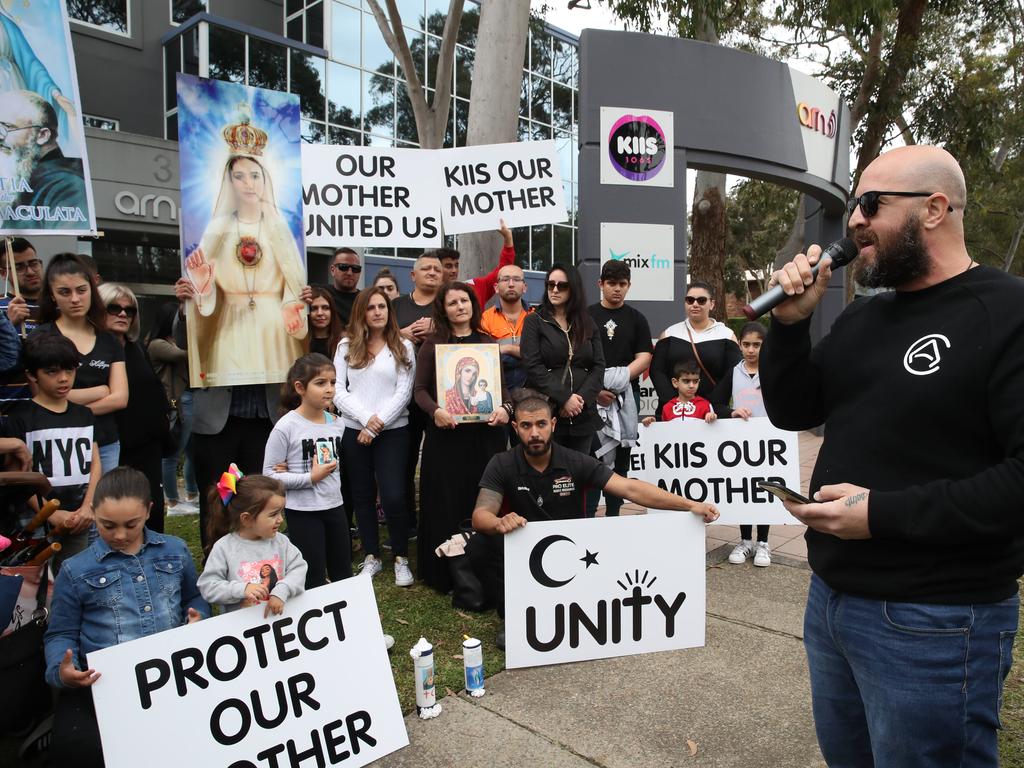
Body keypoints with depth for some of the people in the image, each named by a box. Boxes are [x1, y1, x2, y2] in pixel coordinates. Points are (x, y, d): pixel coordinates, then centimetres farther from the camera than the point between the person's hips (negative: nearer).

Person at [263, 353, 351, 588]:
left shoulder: (335, 423, 2)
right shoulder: (286, 427, -15)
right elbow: (269, 475, -13)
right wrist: (310, 477, -20)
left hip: (334, 506, 6)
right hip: (303, 512, -6)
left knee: (344, 576, 16)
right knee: (314, 582, 4)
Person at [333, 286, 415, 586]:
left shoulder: (403, 347, 3)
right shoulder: (346, 346, 7)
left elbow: (403, 392, -4)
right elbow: (338, 390, 0)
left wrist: (377, 425, -11)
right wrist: (366, 417, -12)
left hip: (393, 431, -2)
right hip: (353, 430, 3)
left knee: (393, 497, -9)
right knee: (362, 495, 11)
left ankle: (401, 559, 9)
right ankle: (372, 557, 25)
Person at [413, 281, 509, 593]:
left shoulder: (489, 343, 13)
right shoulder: (433, 345, 6)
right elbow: (420, 389, 2)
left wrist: (505, 408, -10)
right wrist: (435, 410, -18)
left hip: (485, 433, 2)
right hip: (445, 434, -1)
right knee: (446, 503, 2)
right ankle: (444, 575, 15)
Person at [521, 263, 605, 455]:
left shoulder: (588, 324, 13)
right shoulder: (534, 321, 3)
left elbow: (598, 367, 6)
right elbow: (533, 367, -8)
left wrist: (582, 399, -10)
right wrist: (564, 399, -16)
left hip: (583, 415, 3)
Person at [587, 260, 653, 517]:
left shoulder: (636, 318, 11)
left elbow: (644, 358, 2)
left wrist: (619, 378, -15)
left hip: (627, 397, 2)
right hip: (592, 397, -2)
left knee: (621, 459, 8)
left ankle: (613, 515, 19)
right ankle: (587, 515, 3)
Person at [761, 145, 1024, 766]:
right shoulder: (862, 319, 10)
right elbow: (793, 411, 11)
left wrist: (884, 514, -25)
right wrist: (791, 323, -3)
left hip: (933, 623, -7)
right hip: (831, 597, 7)